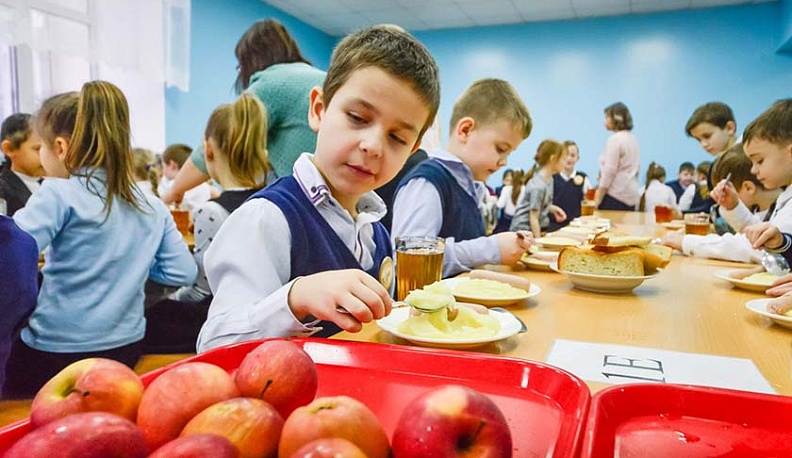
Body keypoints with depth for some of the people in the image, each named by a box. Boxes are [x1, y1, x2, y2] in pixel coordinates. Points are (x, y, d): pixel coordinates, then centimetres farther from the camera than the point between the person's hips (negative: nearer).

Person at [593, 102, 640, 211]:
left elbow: (609, 171, -14)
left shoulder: (615, 139, -9)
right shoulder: (633, 138, 16)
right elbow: (635, 169, 19)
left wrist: (598, 199, -11)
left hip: (616, 195, -8)